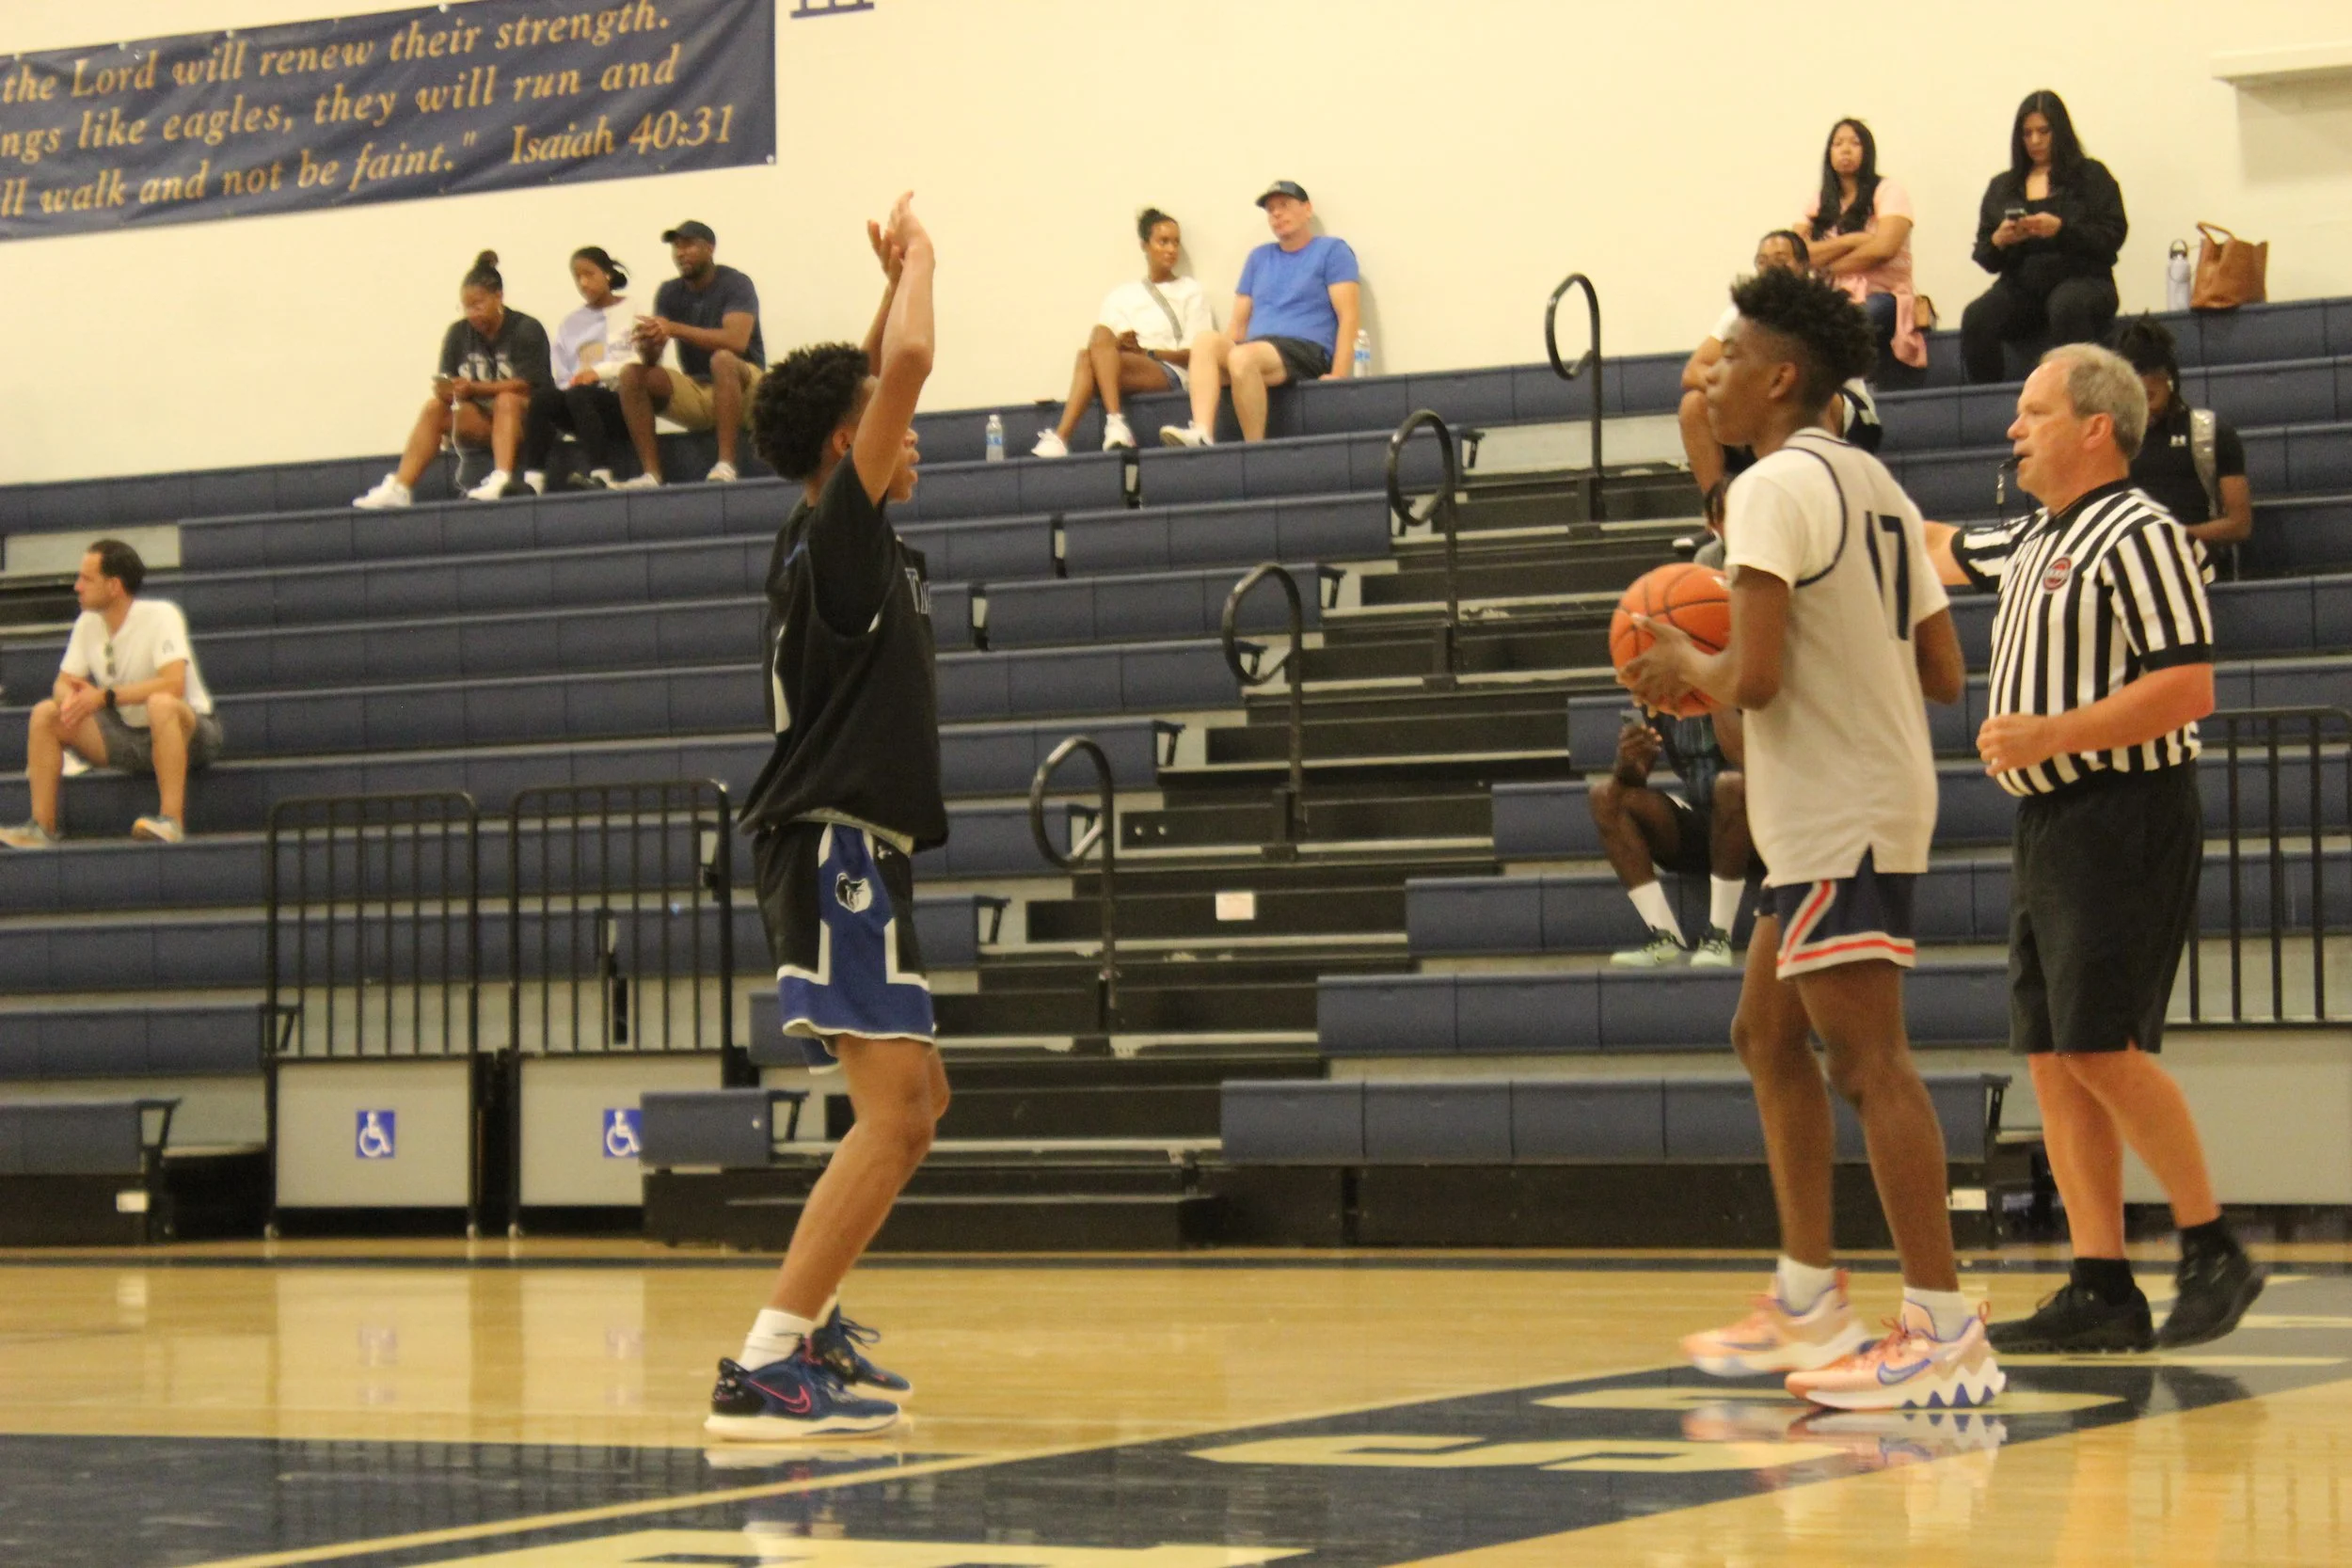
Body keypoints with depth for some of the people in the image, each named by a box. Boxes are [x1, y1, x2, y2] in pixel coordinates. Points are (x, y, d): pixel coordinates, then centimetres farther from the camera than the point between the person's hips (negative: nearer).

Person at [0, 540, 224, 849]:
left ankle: (172, 820, -42)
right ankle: (42, 827, -11)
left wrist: (105, 696, -31)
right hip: (128, 736, 7)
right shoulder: (88, 624, 2)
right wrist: (71, 699, -21)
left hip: (185, 731, -7)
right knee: (45, 713, -6)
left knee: (161, 703, -40)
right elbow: (63, 683, 5)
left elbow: (173, 684, -30)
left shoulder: (160, 615, -18)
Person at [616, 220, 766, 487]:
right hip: (695, 390, 5)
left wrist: (674, 329, -32)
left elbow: (736, 341, -28)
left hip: (743, 389, -5)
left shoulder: (735, 284, -9)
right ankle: (651, 473, -24)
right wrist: (648, 345, -29)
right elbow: (650, 362, -3)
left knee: (722, 359, -36)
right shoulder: (670, 293, 5)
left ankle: (726, 465, -41)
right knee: (631, 374, -15)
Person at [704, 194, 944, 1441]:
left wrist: (895, 279, 26)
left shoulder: (834, 536, 15)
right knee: (892, 1112, -18)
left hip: (847, 853, 11)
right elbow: (908, 364, -18)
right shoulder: (838, 531, -10)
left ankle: (811, 1316, 26)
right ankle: (765, 1369, -24)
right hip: (835, 847, -11)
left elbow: (875, 382, 33)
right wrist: (916, 265, -2)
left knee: (915, 1096, 21)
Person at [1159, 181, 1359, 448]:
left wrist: (1338, 374, -15)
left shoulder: (1331, 251, 8)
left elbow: (1349, 315, -2)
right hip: (1255, 348, 5)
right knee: (1204, 340, -26)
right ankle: (1201, 433, -43)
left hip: (1306, 349, -5)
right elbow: (1239, 320, 22)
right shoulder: (1259, 257, 26)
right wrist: (1221, 358, 4)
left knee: (1243, 356, -36)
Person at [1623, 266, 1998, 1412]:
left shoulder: (1776, 486, -13)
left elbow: (1753, 677, -22)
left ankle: (1945, 1332, -12)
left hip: (1838, 820, -10)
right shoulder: (1877, 489, 16)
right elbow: (1943, 675, 15)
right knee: (1767, 1037, 18)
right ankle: (1809, 1305, 22)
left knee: (1867, 1061, -11)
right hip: (1845, 810, 10)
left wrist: (1685, 668, -2)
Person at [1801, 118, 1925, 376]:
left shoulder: (1888, 190, 5)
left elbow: (1883, 248, -11)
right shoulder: (1819, 201, 17)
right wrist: (1851, 241, -8)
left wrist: (1828, 266, -3)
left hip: (1881, 295, -4)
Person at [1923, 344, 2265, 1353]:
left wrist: (2052, 733, -22)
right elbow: (1939, 550, 36)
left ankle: (2214, 1250, 0)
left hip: (2122, 817, -9)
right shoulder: (2033, 543, 17)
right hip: (2047, 821, 9)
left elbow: (2189, 687, -19)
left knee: (2102, 1047, -13)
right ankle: (2101, 1290, 7)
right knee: (2053, 1059, 5)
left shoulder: (2139, 535, -11)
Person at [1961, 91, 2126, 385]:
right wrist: (1999, 242, -8)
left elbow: (2113, 236, -1)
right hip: (2020, 286, 3)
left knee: (2067, 308, -40)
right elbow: (1984, 257, 17)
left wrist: (2061, 229, -17)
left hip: (2079, 278, -3)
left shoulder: (2091, 176, 11)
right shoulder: (2002, 187, 21)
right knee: (1976, 318, -30)